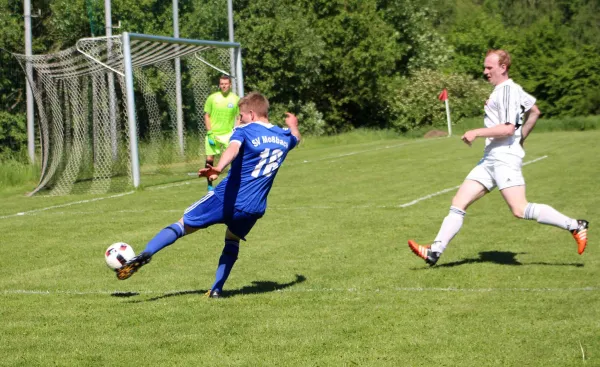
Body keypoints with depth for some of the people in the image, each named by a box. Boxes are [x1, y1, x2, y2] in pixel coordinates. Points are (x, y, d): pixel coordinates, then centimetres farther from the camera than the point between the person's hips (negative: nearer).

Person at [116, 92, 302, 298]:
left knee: (183, 225, 7)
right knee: (232, 242, 30)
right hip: (254, 208, 4)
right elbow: (295, 138, 40)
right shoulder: (284, 137, 13)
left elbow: (233, 148, -27)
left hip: (226, 198, -4)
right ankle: (216, 290, 19)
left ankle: (145, 255, -12)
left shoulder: (245, 131, -3)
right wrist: (293, 126, 63)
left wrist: (218, 168, -46)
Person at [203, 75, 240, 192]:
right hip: (213, 133, 0)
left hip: (228, 133, 0)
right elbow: (206, 116, 3)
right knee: (209, 159, -2)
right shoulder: (212, 98, -1)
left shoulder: (235, 99, 0)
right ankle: (209, 184, 13)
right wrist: (210, 133, -6)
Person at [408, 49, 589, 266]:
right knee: (458, 203, 2)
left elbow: (508, 128, -21)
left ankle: (575, 226, -6)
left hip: (505, 157, -10)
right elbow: (534, 112, 30)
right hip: (490, 159, 10)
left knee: (520, 210, -17)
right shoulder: (506, 89, 18)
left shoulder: (508, 90, -11)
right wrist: (521, 138, 33)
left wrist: (476, 133, -15)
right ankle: (434, 252, 0)